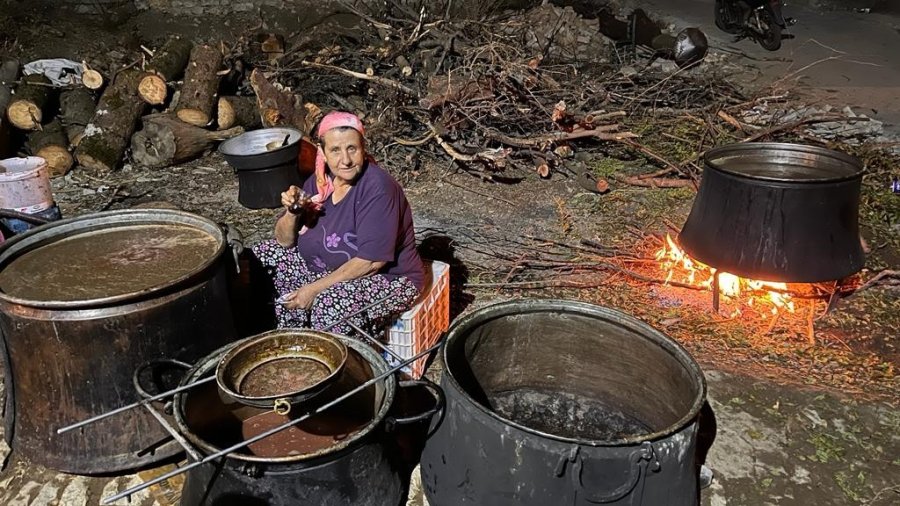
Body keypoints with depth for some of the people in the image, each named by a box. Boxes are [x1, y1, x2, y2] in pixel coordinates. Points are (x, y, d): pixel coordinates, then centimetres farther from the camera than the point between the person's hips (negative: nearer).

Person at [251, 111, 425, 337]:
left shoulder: (378, 187, -23)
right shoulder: (320, 182, -3)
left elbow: (372, 261, -27)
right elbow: (285, 241, 1)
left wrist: (315, 289, -25)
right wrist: (292, 212, -20)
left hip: (386, 279, -8)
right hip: (330, 271, 8)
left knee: (329, 305, -36)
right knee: (260, 257, 2)